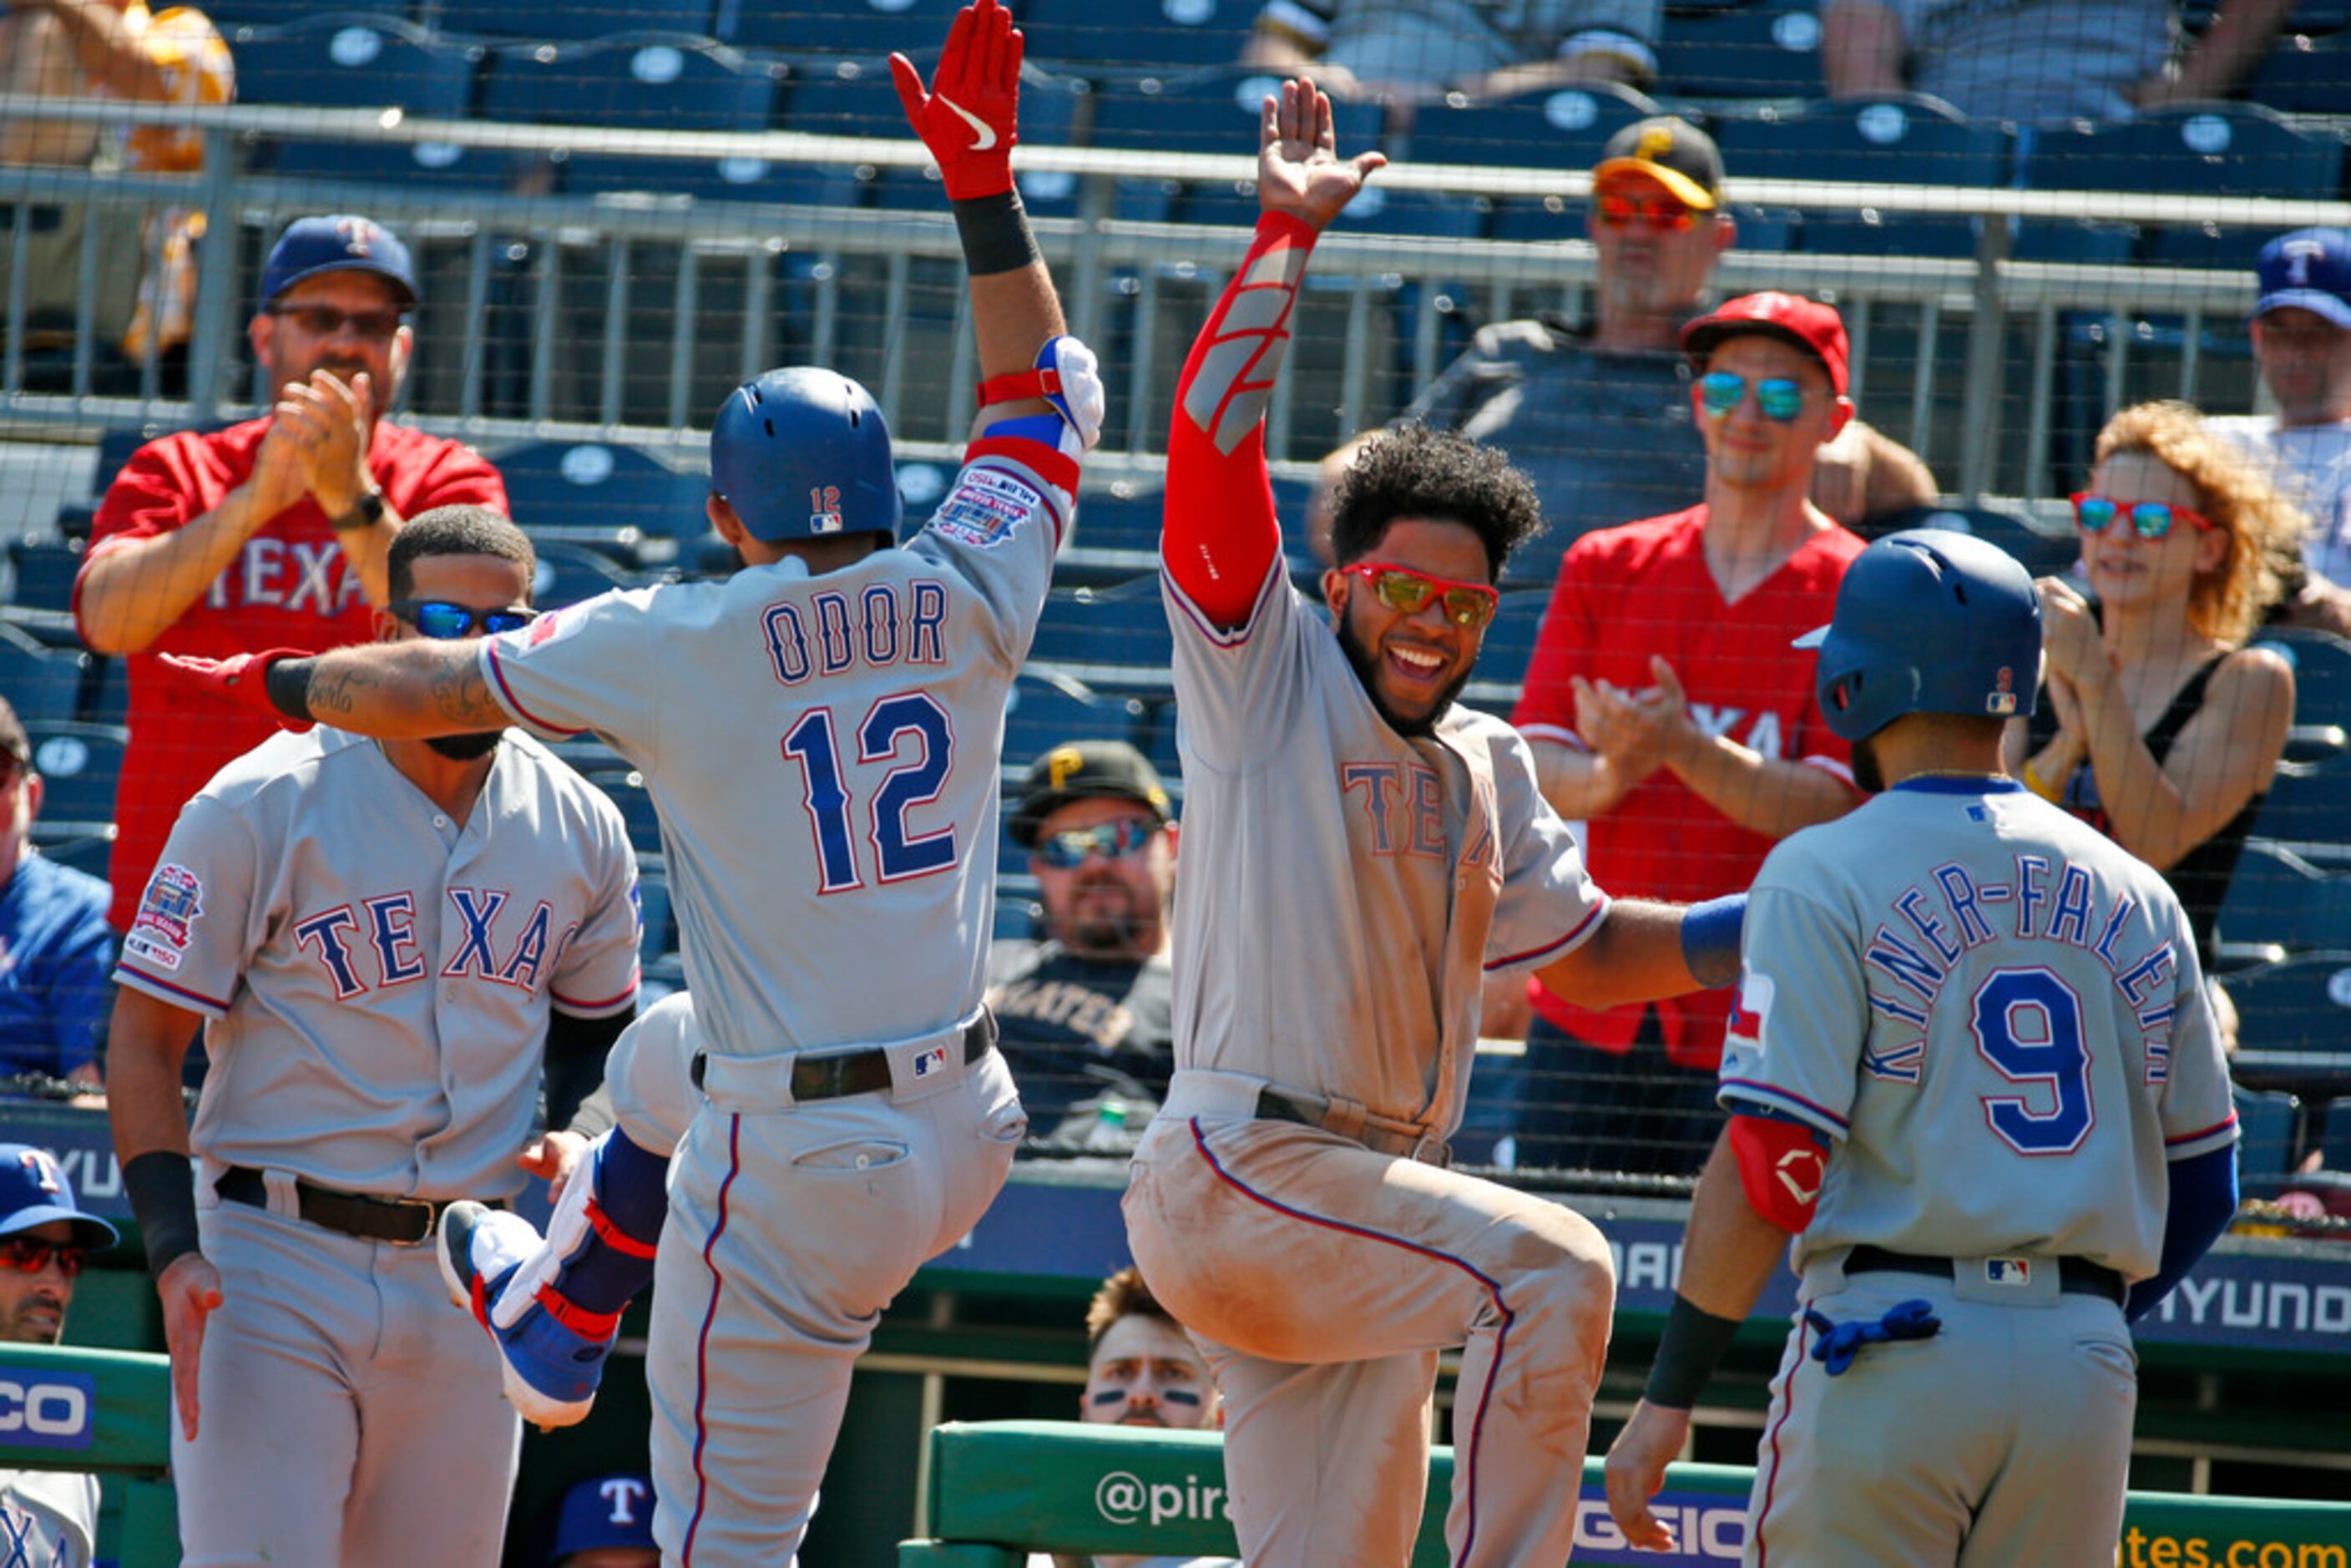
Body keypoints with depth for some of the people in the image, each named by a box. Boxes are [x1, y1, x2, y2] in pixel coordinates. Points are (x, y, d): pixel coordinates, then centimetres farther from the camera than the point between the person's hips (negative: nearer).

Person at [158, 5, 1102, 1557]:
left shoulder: (680, 646, -11)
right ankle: (558, 1330, 59)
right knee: (666, 1063, 37)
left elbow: (446, 685, 3)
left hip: (798, 1184, -7)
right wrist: (986, 178, 17)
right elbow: (1049, 394, 15)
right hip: (965, 1134, 7)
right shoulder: (963, 604, -1)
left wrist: (275, 683, 21)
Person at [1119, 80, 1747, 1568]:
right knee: (1551, 1262, -25)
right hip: (1240, 1169, -8)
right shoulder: (1269, 676, 0)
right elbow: (1212, 441, -9)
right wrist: (1287, 239, -13)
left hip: (1360, 1210, 8)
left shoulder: (1489, 770, 20)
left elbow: (1583, 945, 25)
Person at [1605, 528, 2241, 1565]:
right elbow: (2203, 1184, 16)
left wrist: (1668, 1400, -9)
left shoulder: (1824, 876, -4)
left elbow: (1768, 1168, -12)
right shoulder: (2136, 895, 12)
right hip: (2089, 1369, 5)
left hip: (1890, 1357, -5)